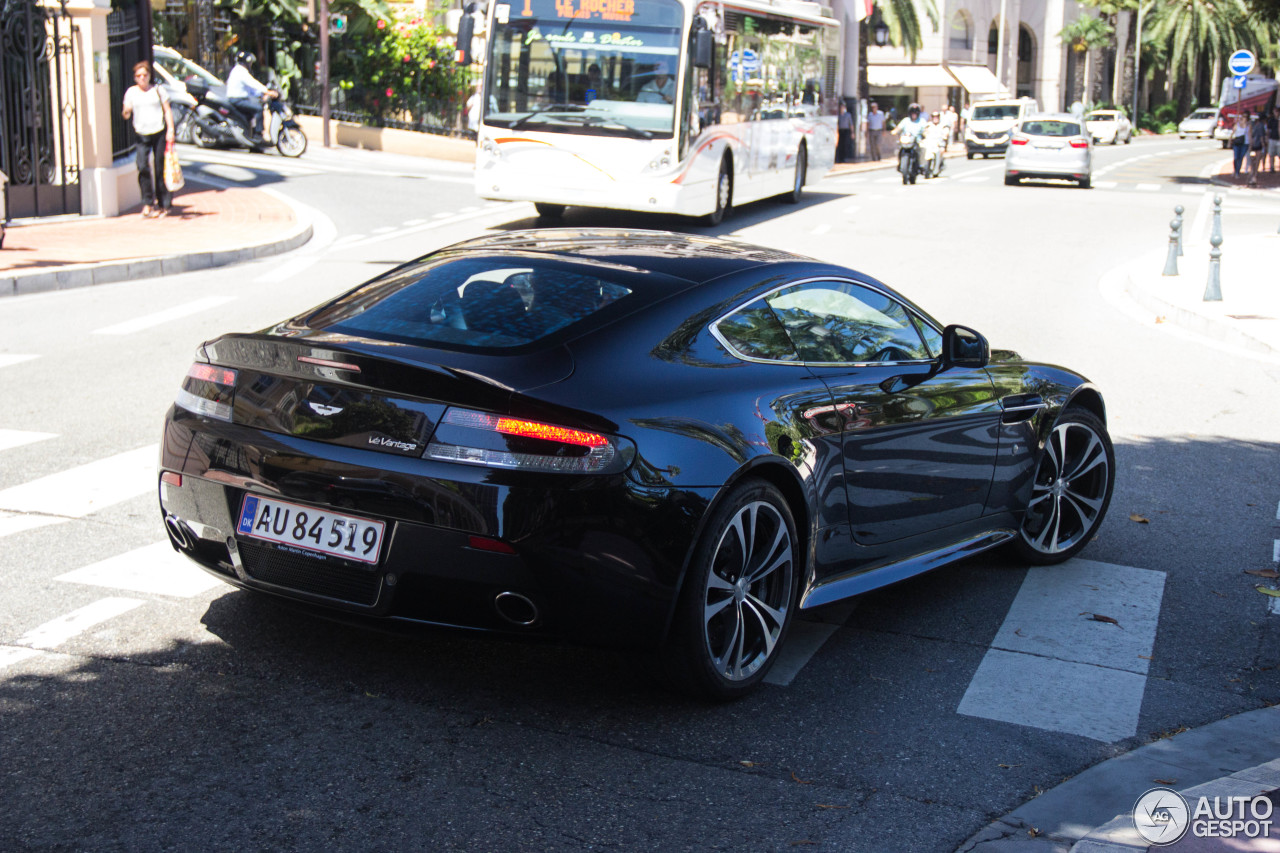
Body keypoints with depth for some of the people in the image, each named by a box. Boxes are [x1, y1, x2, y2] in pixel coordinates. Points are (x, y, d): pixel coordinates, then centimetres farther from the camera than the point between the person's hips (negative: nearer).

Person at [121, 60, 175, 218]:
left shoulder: (157, 90, 7)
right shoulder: (131, 92, 9)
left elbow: (167, 111, 7)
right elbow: (126, 115, 9)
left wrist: (170, 130, -4)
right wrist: (126, 112, -15)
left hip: (159, 133, 0)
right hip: (142, 134, 0)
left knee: (161, 169, 1)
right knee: (143, 167, -17)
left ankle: (162, 204, 12)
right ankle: (147, 202, -9)